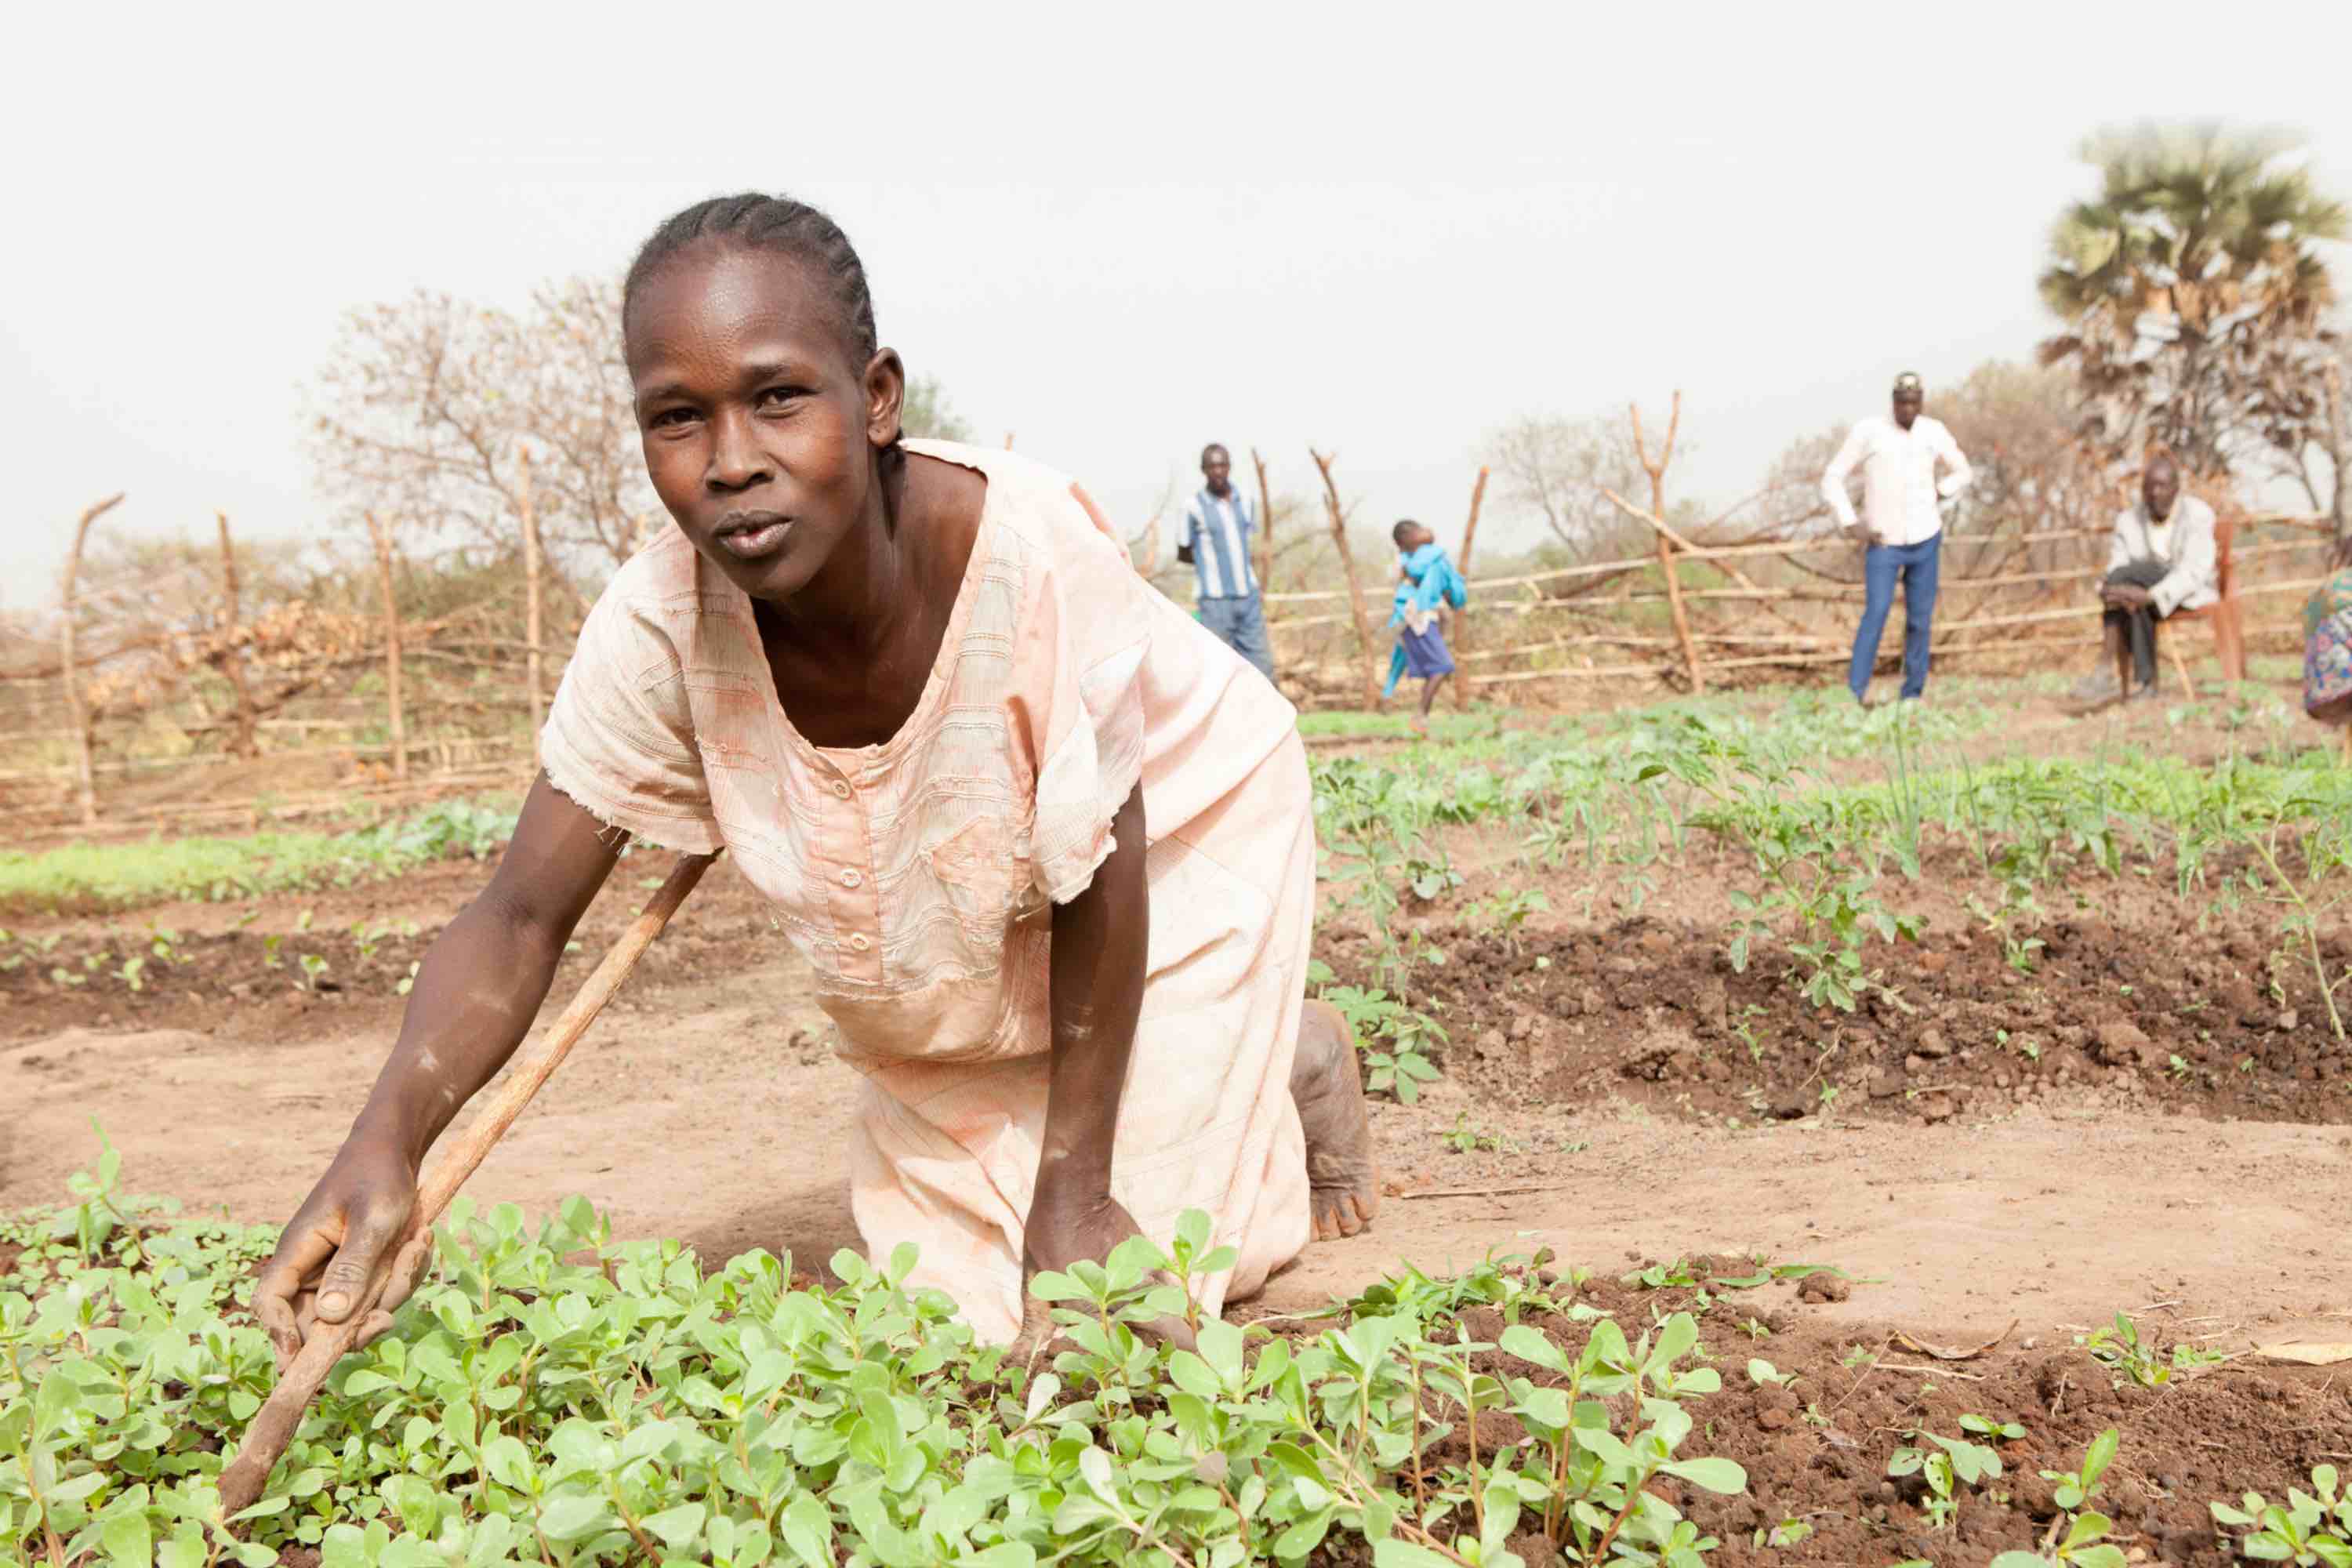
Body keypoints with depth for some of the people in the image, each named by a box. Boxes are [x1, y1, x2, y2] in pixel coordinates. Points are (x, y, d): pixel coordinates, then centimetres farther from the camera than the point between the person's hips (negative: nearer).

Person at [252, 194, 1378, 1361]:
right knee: (952, 1288, 11)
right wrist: (386, 1142, -43)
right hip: (956, 942, 4)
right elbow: (521, 916, -24)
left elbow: (1097, 897, -27)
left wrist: (1074, 1194, -20)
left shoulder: (1034, 560, -40)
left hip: (1172, 840, -3)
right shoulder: (657, 625, -29)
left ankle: (1300, 1060, 28)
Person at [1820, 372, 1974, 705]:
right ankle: (1855, 692, -20)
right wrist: (1854, 526, -14)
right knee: (1876, 613, -19)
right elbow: (1832, 480, -6)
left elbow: (1962, 472, 17)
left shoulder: (1934, 431, 1)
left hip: (1925, 540, 3)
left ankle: (1913, 693, 15)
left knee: (1920, 619, 4)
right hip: (1884, 544, -3)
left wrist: (1935, 499, 0)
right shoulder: (1867, 431, -10)